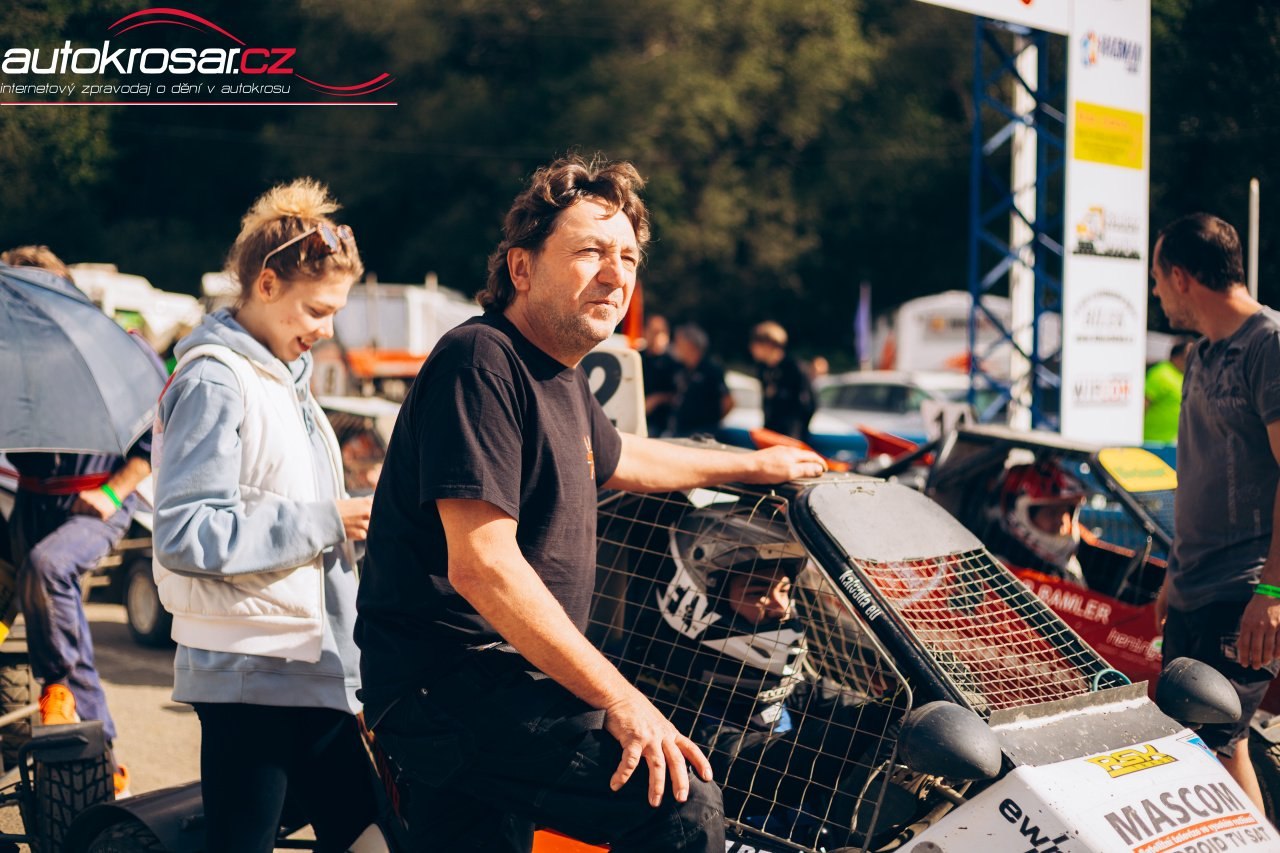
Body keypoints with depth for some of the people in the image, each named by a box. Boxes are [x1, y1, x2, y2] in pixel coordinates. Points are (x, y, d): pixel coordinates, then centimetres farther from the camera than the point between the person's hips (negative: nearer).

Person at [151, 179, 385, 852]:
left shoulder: (285, 379, 17)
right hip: (249, 673, -9)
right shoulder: (214, 381, -12)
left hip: (316, 666, 9)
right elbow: (186, 533, -22)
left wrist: (351, 515, 7)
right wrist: (323, 521, -18)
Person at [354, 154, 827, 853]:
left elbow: (617, 459, 39)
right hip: (451, 688, -10)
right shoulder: (482, 361, -15)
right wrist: (621, 700, -21)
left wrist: (757, 465, 47)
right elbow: (482, 566, -23)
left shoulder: (559, 378, 16)